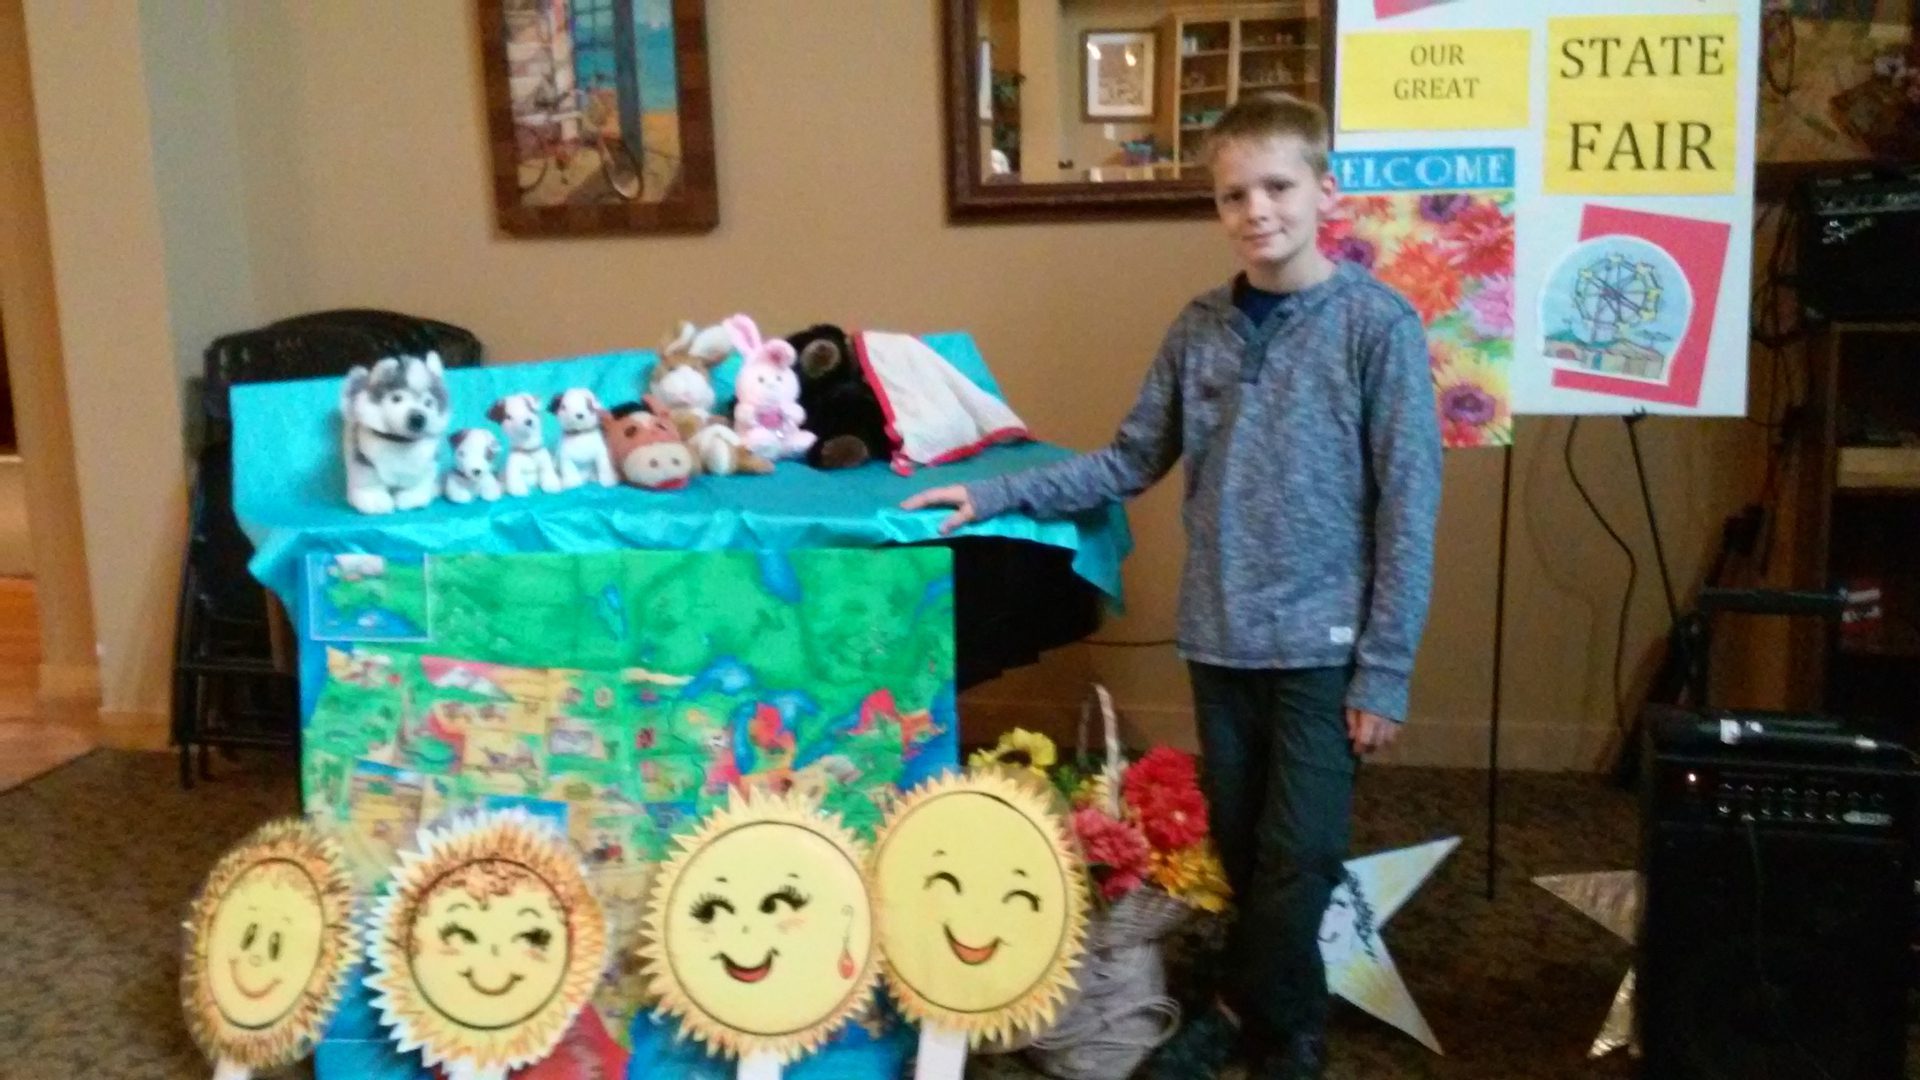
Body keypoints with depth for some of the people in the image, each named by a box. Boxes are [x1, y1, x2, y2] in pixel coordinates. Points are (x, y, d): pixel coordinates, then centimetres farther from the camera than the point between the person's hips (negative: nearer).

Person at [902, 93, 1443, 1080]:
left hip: (1323, 642, -4)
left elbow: (1407, 509, -10)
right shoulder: (1199, 328, 3)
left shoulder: (1380, 325, -10)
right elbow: (1130, 462, 9)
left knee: (1296, 862, 1)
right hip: (1219, 637, 4)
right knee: (1241, 850, 15)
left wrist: (1385, 669, -11)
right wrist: (994, 495, 0)